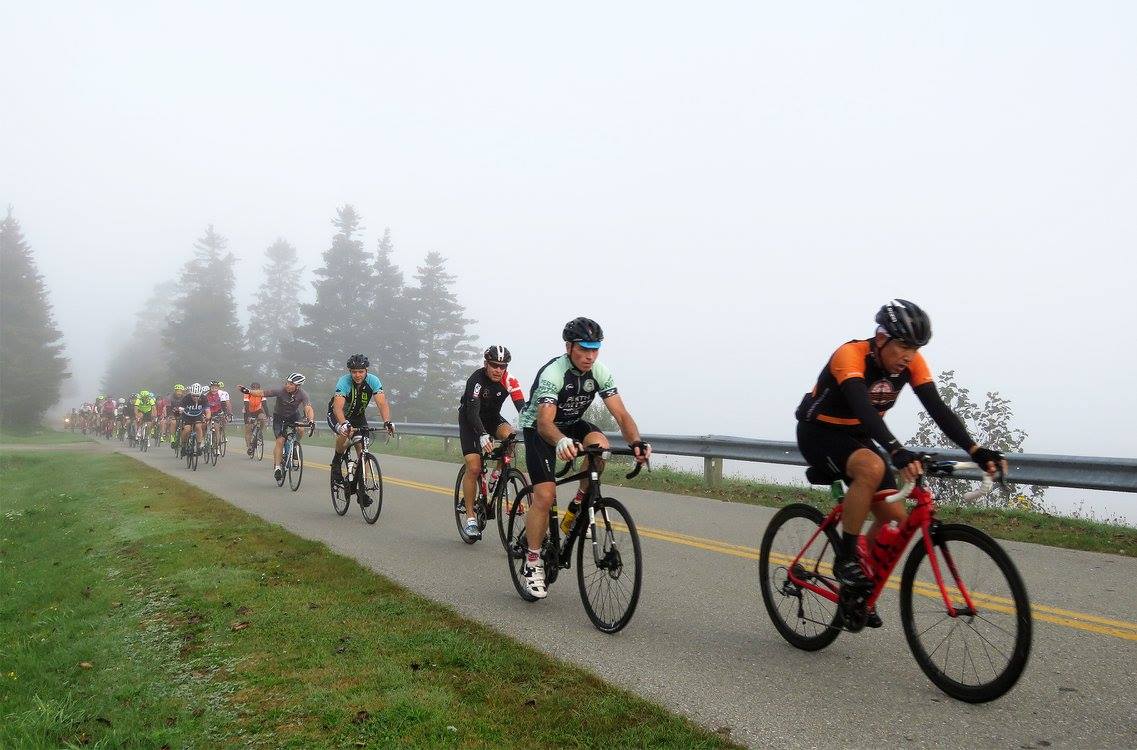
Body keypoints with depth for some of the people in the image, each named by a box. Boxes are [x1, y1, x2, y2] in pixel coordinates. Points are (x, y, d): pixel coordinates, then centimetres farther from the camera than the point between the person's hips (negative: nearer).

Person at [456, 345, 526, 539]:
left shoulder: (510, 381, -19)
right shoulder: (476, 379, -28)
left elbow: (522, 408, -26)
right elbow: (473, 411, -36)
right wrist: (482, 436, -51)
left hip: (492, 417, 3)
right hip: (470, 419, -3)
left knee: (509, 434, -30)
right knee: (474, 467, -15)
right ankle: (470, 517, -5)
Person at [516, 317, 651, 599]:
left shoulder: (600, 372, -16)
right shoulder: (552, 373, -31)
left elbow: (621, 414, -21)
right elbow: (544, 421, -44)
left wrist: (636, 443, -41)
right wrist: (561, 441, -66)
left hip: (572, 423, 5)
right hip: (538, 428, -4)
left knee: (599, 444, -29)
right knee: (545, 496, -17)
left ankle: (578, 506, -7)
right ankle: (532, 562, 1)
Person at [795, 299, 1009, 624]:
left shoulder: (912, 363, -11)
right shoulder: (850, 355, -29)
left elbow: (938, 409, -17)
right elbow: (863, 408, -44)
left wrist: (977, 451, -30)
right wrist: (897, 453, -57)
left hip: (857, 436, 7)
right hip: (819, 433, -7)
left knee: (895, 518, -5)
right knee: (872, 468, -36)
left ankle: (858, 581, 17)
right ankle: (845, 559, -21)